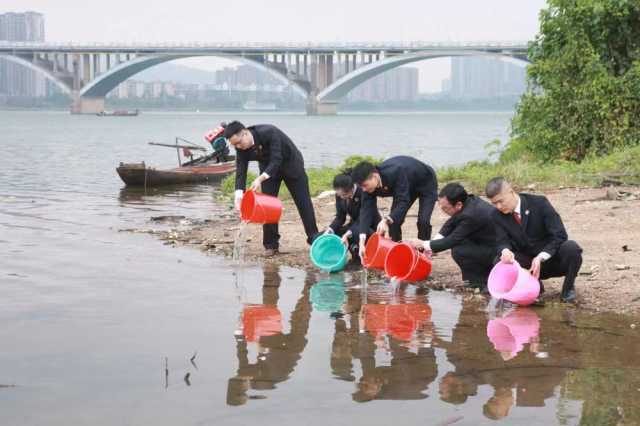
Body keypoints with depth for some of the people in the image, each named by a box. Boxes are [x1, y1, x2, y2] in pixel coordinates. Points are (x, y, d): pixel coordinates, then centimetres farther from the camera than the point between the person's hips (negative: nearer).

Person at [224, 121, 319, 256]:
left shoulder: (269, 132, -39)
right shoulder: (241, 148, -22)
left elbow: (276, 160, -40)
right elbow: (240, 171, -22)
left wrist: (260, 179, -50)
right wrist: (239, 194, -36)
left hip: (290, 162, -4)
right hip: (268, 167, 4)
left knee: (303, 202, 2)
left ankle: (314, 238, 14)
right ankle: (271, 244, 3)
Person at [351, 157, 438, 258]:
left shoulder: (396, 172, -45)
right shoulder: (370, 183, -25)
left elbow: (403, 201, -46)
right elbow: (367, 210, -28)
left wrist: (386, 220, -61)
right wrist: (362, 241, -37)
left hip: (426, 183, -6)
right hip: (408, 187, 6)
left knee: (423, 221, -19)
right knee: (394, 220, -7)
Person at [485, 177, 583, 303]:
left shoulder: (539, 203, -16)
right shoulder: (497, 216, -4)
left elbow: (560, 235, -19)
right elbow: (502, 242, -10)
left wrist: (540, 258, -31)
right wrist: (505, 250, -36)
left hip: (552, 259, -3)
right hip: (529, 264, 3)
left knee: (571, 248, -34)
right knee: (500, 262, -23)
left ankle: (568, 288, -7)